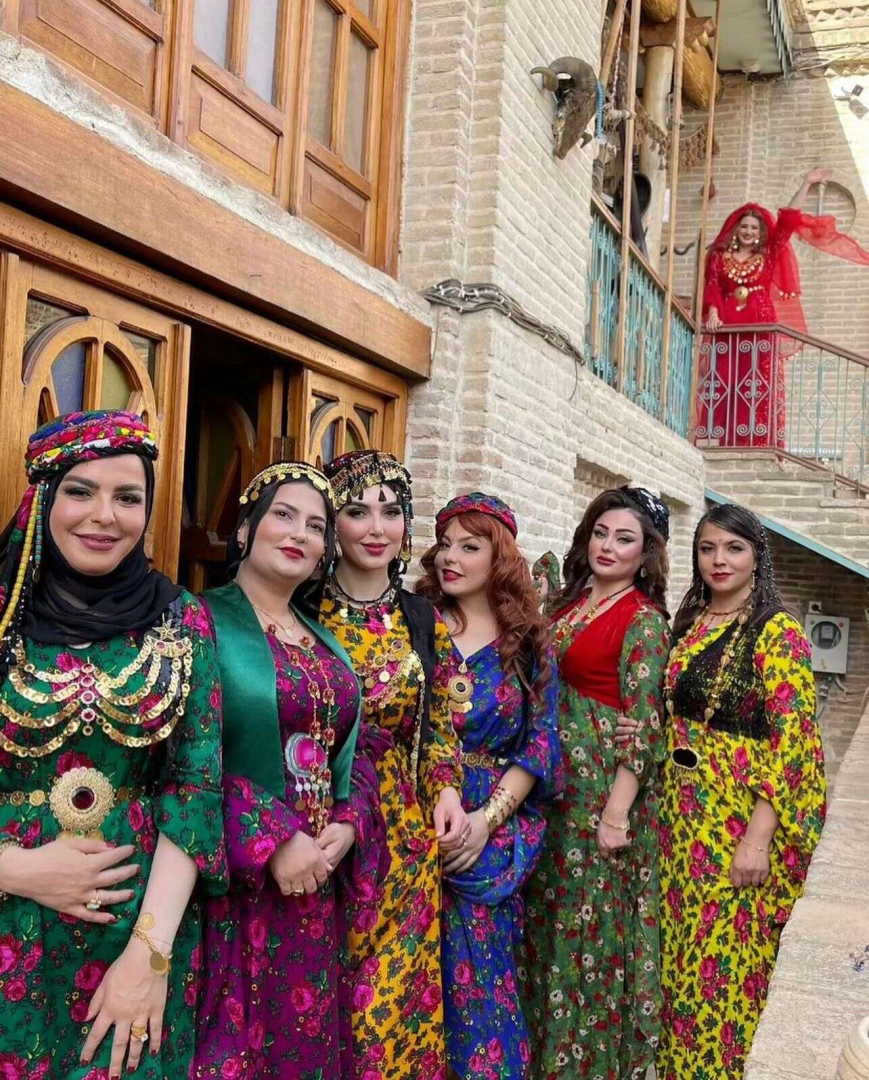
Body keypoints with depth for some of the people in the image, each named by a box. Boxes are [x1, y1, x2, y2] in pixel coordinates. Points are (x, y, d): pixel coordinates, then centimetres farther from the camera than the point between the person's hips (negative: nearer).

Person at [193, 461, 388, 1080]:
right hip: (234, 878, -6)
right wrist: (272, 840, -19)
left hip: (319, 876, 6)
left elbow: (356, 746, 13)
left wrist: (347, 826, -5)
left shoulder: (324, 640, 14)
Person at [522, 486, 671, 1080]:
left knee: (590, 922, 4)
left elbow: (642, 721, -14)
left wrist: (617, 812, -18)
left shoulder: (644, 619, -10)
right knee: (550, 919, 15)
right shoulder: (570, 599, 11)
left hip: (602, 784, -7)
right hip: (552, 781, 7)